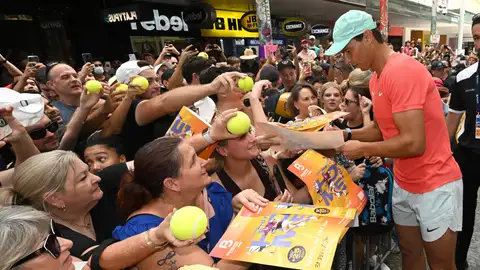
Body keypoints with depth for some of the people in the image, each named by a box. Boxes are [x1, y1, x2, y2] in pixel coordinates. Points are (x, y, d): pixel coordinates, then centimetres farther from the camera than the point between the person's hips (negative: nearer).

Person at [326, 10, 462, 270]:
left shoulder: (403, 70, -24)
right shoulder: (376, 78, 5)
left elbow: (413, 143, -29)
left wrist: (363, 149, -17)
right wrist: (346, 135, -2)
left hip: (435, 186, -8)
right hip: (404, 184, 8)